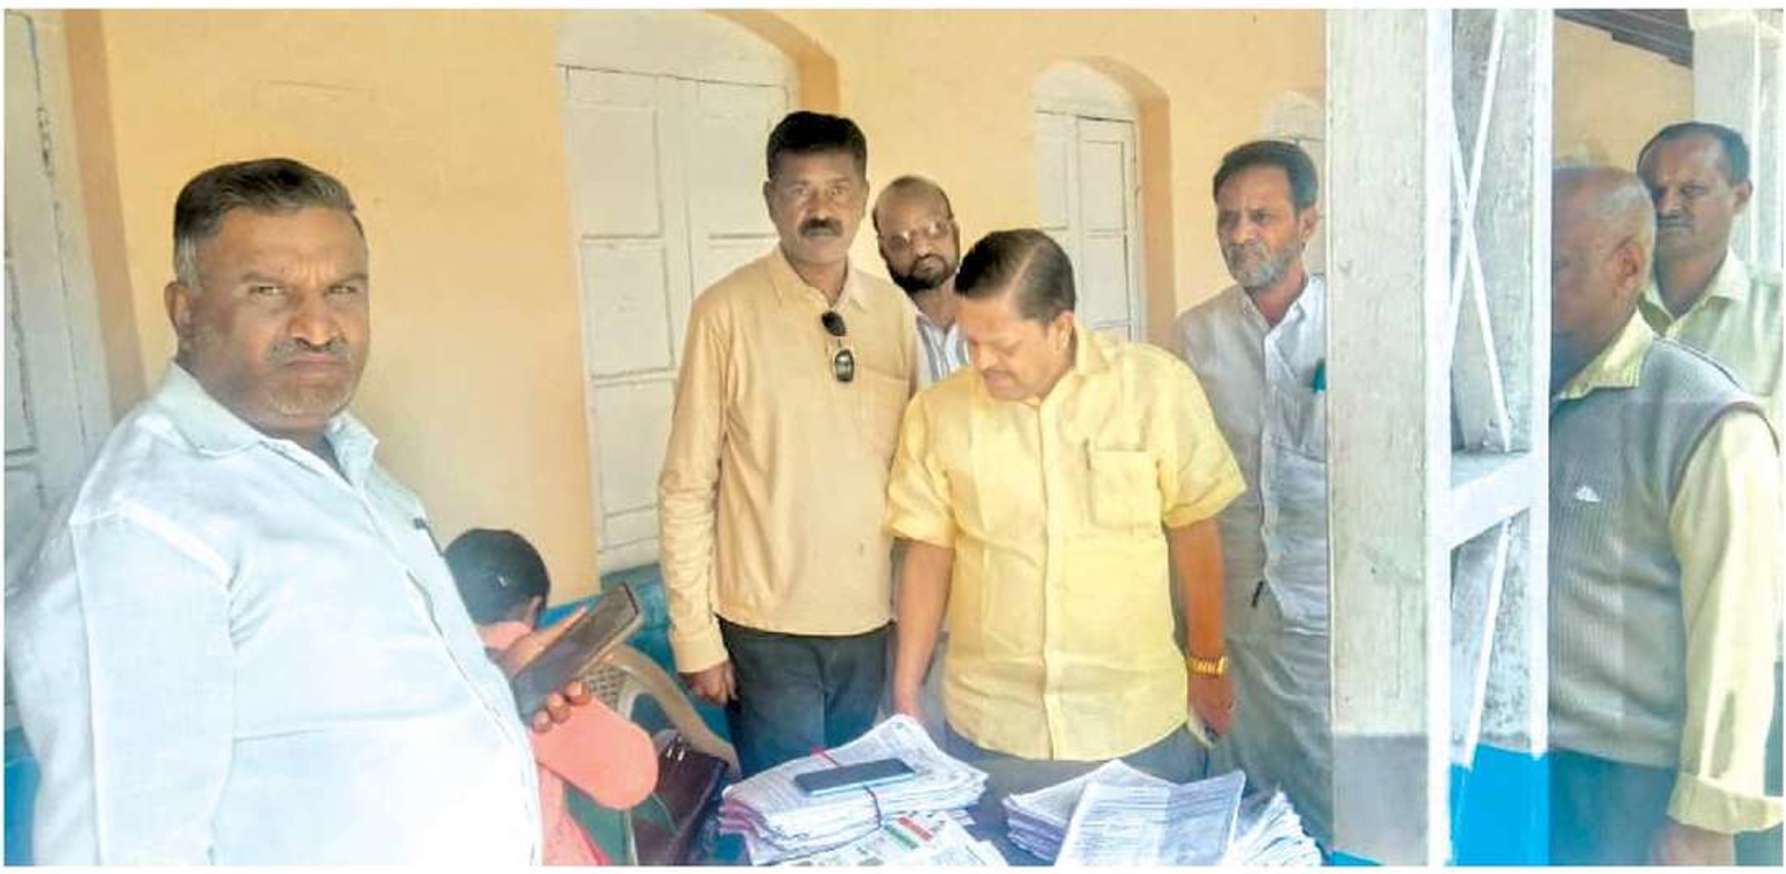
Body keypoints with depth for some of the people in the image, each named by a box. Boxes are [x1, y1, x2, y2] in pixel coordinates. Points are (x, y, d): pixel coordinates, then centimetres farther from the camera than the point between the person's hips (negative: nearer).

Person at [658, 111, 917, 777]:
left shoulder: (894, 312, 3)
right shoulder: (727, 312, -10)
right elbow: (686, 487, -8)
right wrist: (695, 636, -8)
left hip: (876, 622, 4)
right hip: (767, 628, -4)